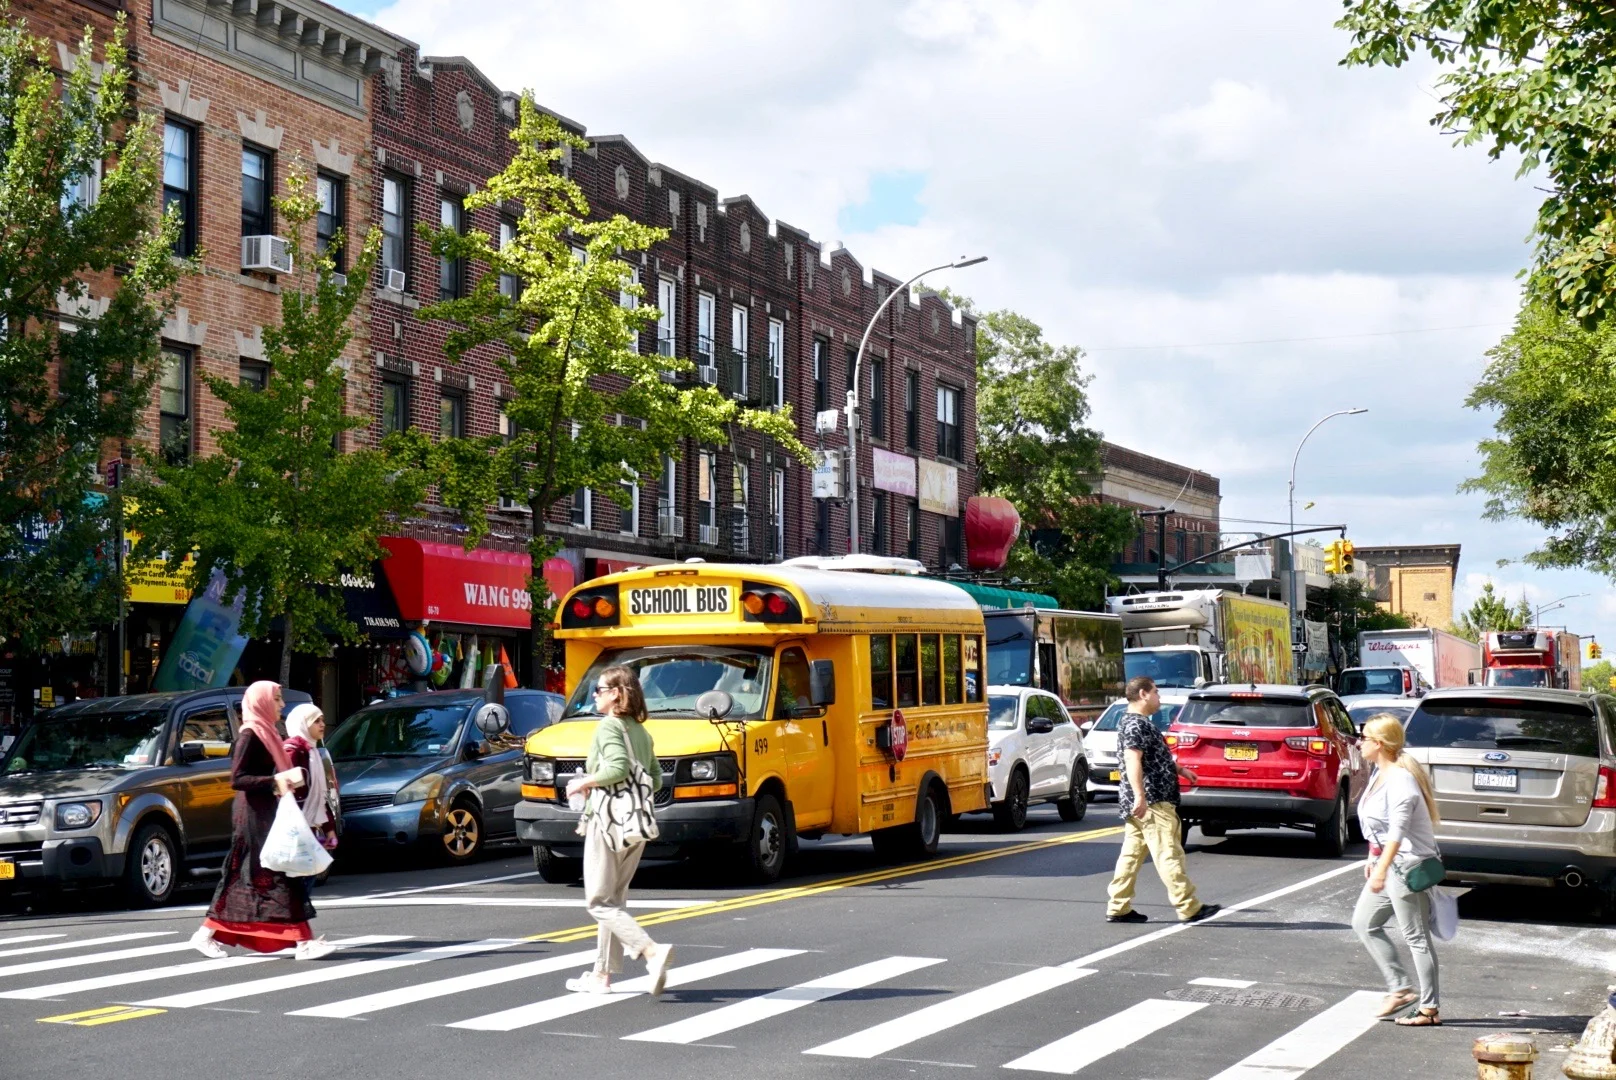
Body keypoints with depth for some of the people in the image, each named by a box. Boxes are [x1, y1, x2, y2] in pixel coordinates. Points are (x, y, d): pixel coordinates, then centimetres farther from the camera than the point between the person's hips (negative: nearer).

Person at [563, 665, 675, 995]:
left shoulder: (608, 727, -10)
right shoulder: (641, 732, 14)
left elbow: (618, 767, -25)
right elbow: (656, 779, 14)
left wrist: (583, 783, -12)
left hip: (608, 820, -9)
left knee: (600, 902, -6)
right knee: (614, 899, 15)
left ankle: (652, 951, -23)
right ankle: (602, 975, 19)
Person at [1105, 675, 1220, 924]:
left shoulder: (1137, 722, 20)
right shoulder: (1136, 724, -14)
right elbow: (1132, 760, -26)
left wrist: (1179, 769, 39)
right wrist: (1140, 796, -33)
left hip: (1144, 803, 11)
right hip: (1152, 801, -11)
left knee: (1131, 854, 9)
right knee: (1168, 854, -9)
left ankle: (1118, 908, 10)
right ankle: (1189, 908, -8)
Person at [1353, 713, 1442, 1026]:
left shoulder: (1400, 779, -21)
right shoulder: (1380, 773, 10)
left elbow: (1397, 830, -28)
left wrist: (1382, 869, -32)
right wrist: (1373, 859, 22)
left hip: (1408, 864, -11)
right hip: (1387, 863, 11)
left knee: (1417, 937, -4)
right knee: (1364, 923, 13)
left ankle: (1430, 1009, 3)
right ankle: (1399, 989, 16)